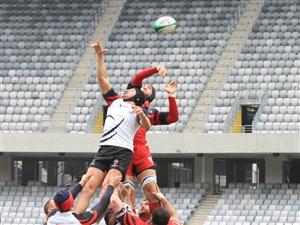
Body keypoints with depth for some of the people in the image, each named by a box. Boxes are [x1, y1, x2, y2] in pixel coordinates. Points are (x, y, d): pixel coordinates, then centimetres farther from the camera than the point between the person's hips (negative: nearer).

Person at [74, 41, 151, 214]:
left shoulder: (137, 111, 7)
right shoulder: (115, 101, 24)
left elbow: (147, 127, -12)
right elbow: (102, 78, 23)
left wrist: (142, 115, -33)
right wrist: (99, 55, 16)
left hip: (123, 152, -5)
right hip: (104, 149, 5)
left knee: (107, 187, -23)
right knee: (88, 187, -8)